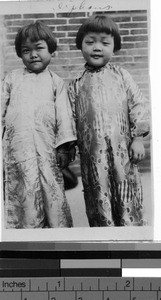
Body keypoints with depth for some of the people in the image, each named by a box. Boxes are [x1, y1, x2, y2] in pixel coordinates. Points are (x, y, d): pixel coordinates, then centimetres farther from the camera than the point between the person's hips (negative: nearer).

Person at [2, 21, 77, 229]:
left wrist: (65, 146, -4)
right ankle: (26, 227, 16)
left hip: (46, 147, -1)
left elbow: (64, 114, 4)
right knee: (18, 192, 4)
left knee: (51, 191, -1)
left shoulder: (55, 81, 10)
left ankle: (59, 228, 11)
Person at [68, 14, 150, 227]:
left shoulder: (121, 76, 6)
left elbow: (138, 104, 4)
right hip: (92, 155, 1)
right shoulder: (76, 85, 8)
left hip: (122, 150, 0)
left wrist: (138, 138, -3)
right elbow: (71, 119, 8)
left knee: (127, 199, 5)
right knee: (99, 201, 6)